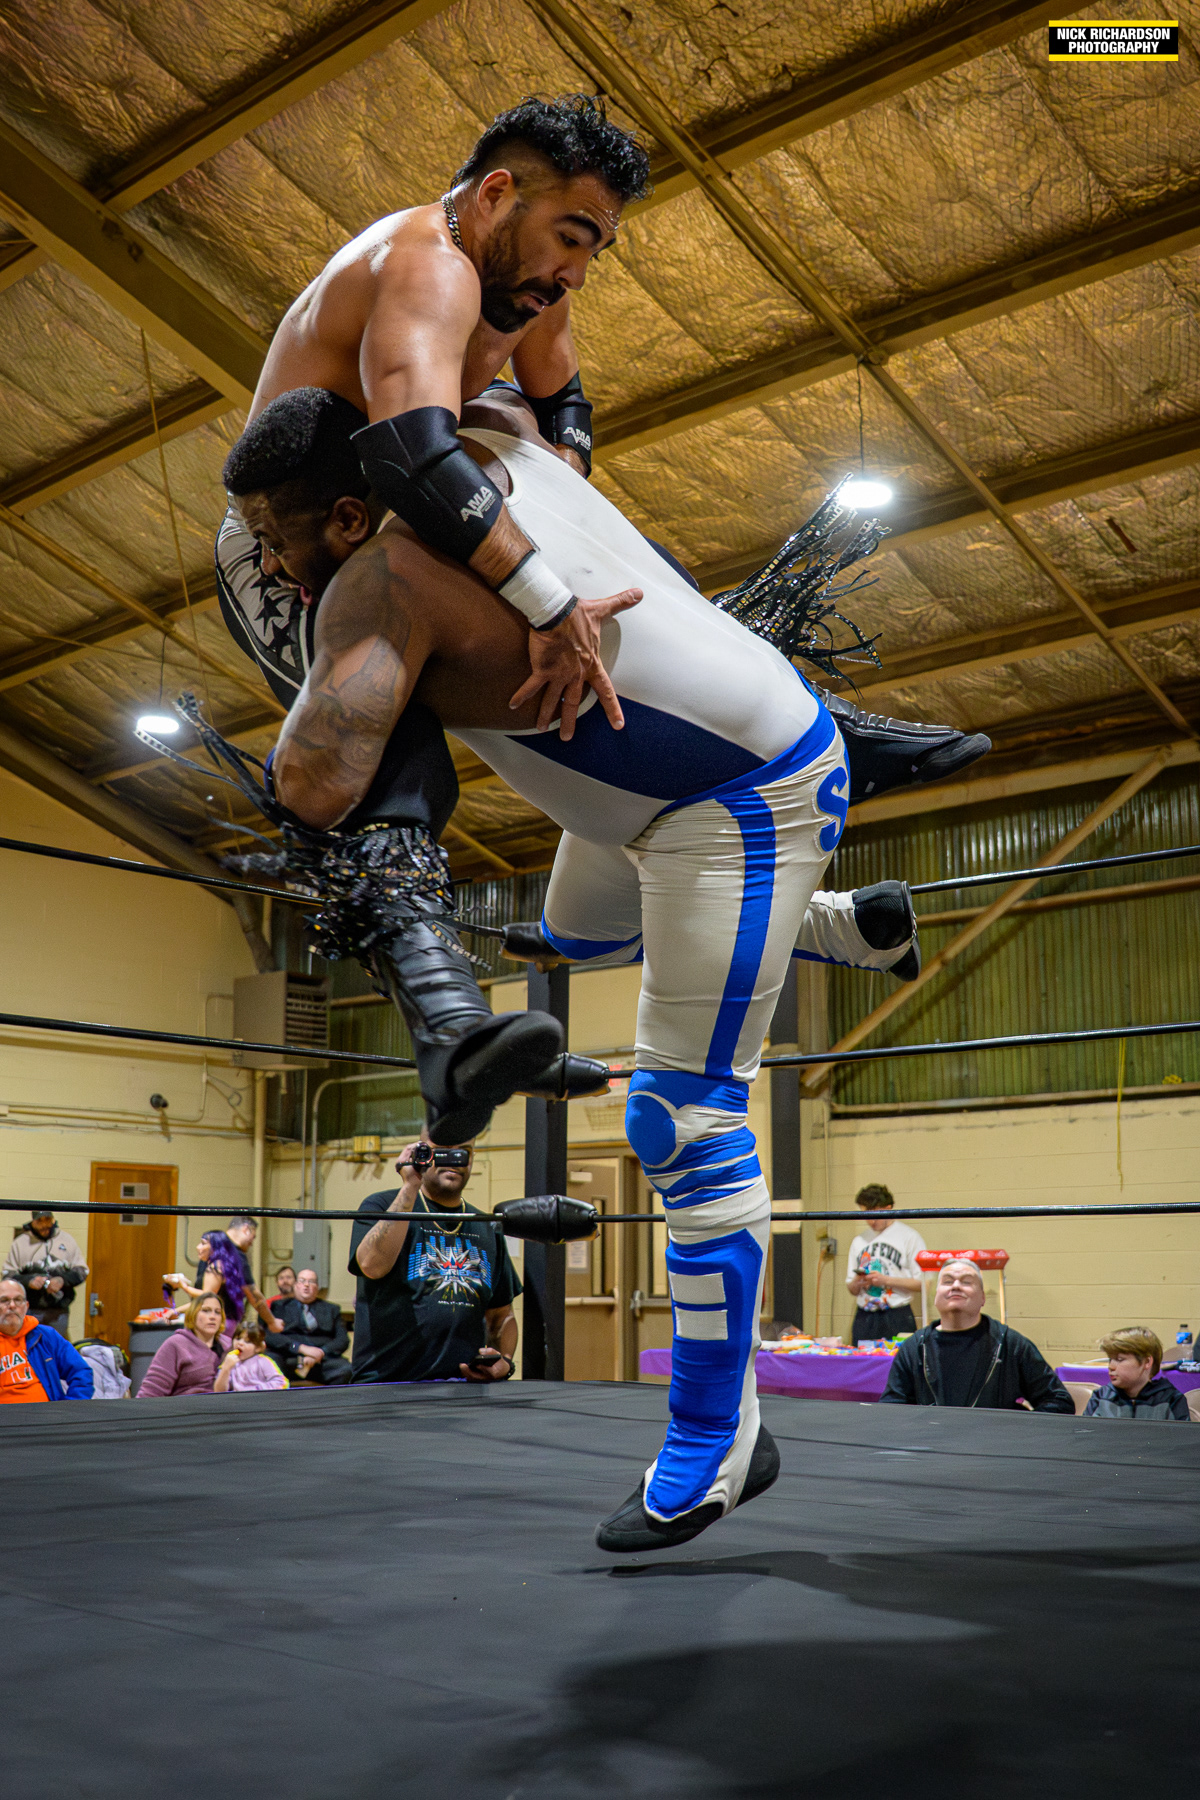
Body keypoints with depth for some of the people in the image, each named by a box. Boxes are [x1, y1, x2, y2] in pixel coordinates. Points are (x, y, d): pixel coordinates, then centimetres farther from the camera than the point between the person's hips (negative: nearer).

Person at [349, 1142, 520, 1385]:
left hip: (466, 1386, 4)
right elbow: (372, 1264, -14)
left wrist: (505, 1362, 5)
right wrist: (410, 1187, -10)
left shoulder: (488, 1228, 21)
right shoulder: (380, 1206, 8)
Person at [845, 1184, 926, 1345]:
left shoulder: (909, 1236, 1)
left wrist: (886, 1280, -10)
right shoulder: (859, 1241, 17)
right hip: (864, 1318, 4)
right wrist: (857, 1283, -1)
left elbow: (922, 1283, -6)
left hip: (897, 1318, -4)